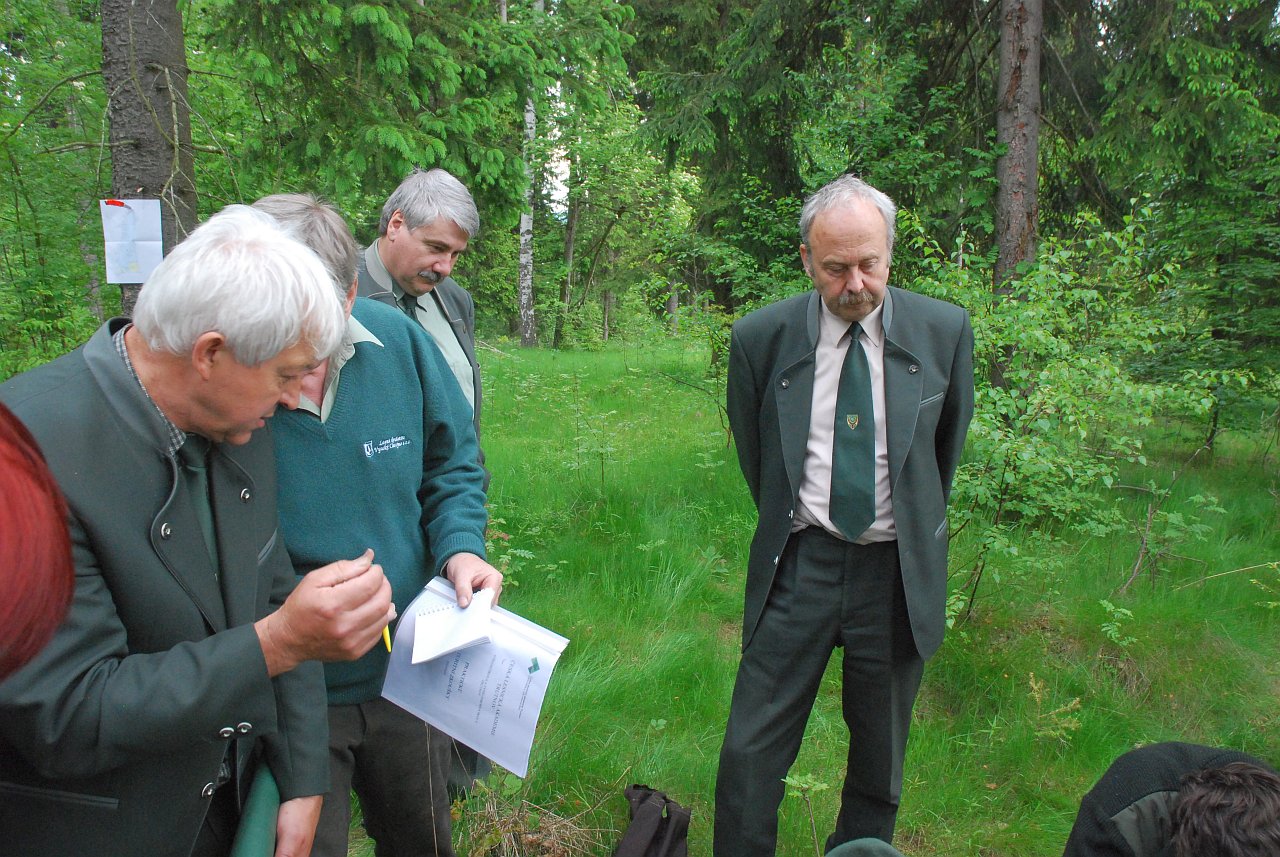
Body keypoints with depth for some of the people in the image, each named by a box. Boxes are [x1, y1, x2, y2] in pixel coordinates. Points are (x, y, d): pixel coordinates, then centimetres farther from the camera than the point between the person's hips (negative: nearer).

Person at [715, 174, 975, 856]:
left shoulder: (944, 331, -4)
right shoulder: (761, 337, -6)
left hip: (899, 570, 1)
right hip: (799, 565, -1)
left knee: (881, 759, 15)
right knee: (751, 750, 0)